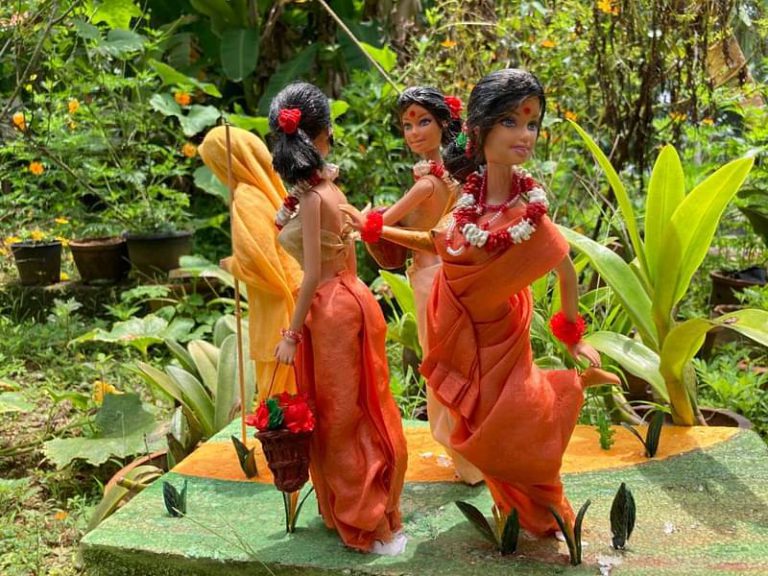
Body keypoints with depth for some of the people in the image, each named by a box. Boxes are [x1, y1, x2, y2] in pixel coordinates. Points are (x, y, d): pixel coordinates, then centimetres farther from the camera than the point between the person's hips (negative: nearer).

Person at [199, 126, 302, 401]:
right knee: (291, 391, 18)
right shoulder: (268, 188, 7)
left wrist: (231, 265, -5)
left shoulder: (247, 199, -18)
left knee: (278, 390, 2)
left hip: (276, 311, -8)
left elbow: (254, 260, -23)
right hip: (288, 303, 8)